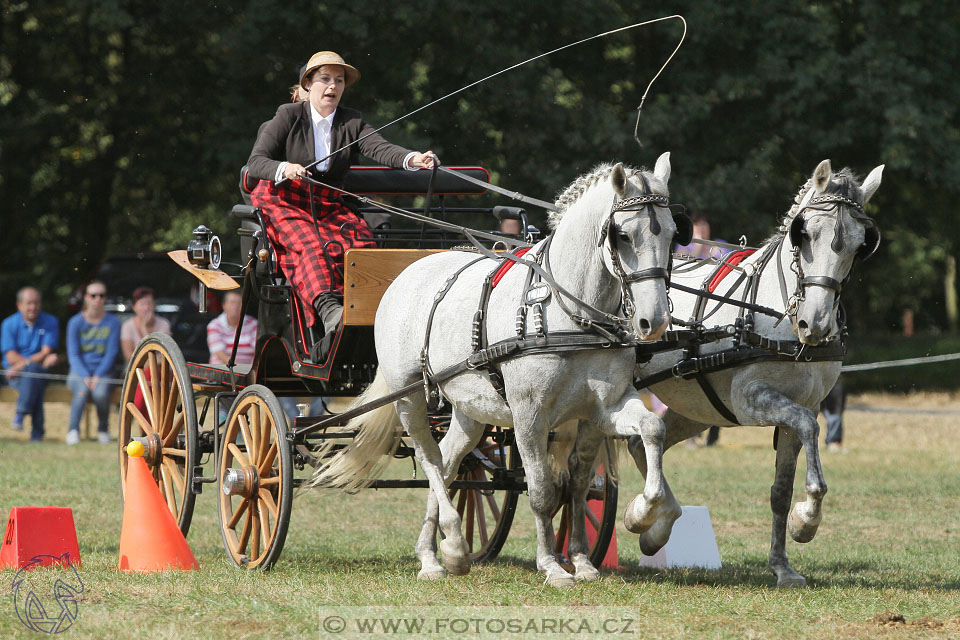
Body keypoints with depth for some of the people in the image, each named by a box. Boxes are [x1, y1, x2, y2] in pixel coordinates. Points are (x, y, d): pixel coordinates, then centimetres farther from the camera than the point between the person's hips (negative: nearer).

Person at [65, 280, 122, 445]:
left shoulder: (113, 322, 5)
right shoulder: (75, 322, 3)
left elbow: (112, 353, 0)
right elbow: (73, 354, -1)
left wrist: (98, 376, -13)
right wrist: (86, 377, -16)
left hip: (103, 371, 0)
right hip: (79, 371, 0)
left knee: (100, 392, -33)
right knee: (82, 390, -35)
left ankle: (103, 430, -11)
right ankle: (73, 430, -29)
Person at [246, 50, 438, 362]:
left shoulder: (352, 122, 10)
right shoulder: (288, 117, 1)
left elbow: (379, 148, -9)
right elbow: (255, 162, -7)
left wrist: (412, 159, -31)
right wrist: (284, 169, -30)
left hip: (328, 207, 3)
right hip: (281, 201, -3)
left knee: (360, 241, -27)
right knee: (310, 244, -34)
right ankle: (329, 310, -58)